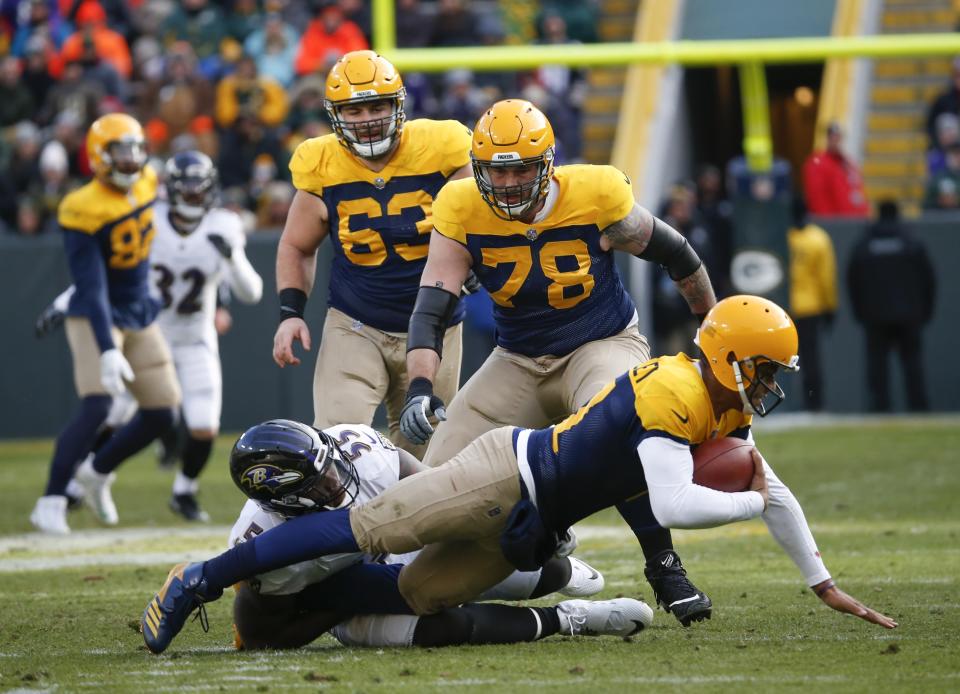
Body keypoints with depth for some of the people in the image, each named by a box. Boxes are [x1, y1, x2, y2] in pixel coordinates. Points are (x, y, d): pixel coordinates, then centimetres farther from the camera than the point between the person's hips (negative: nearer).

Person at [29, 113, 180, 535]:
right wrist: (107, 352, -35)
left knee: (161, 413, 5)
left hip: (141, 316, 7)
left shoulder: (147, 186, -2)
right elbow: (92, 290, -27)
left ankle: (98, 473, 28)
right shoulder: (83, 212, -22)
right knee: (97, 406, -23)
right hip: (97, 320, -7)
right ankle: (51, 503, -17)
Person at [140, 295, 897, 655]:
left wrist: (824, 584, 20)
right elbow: (673, 507, -31)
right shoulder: (673, 393, -21)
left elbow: (773, 493, 20)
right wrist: (747, 503, -15)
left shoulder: (726, 413, 9)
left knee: (418, 593, 2)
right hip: (507, 475, -9)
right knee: (370, 529, -12)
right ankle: (202, 580, -9)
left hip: (524, 530, 9)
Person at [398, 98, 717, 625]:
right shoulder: (462, 211, -16)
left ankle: (664, 568, -19)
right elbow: (432, 308, -21)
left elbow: (672, 253, -3)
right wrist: (420, 387, -37)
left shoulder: (595, 196, -20)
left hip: (603, 344, -3)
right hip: (519, 361, 3)